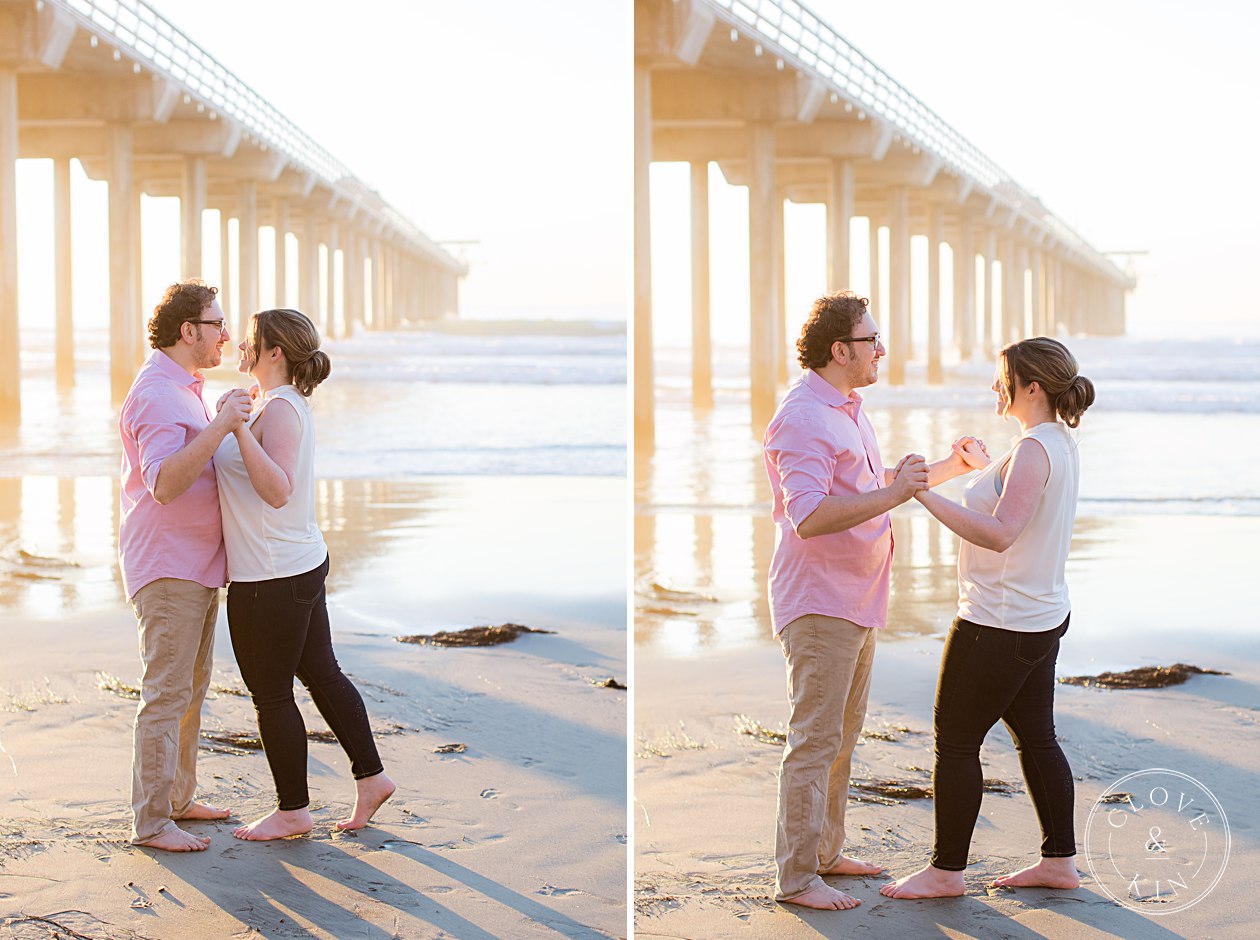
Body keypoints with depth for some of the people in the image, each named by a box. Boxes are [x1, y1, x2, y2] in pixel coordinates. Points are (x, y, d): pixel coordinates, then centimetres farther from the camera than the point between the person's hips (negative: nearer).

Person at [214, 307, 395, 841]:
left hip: (272, 578, -10)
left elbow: (277, 491, -30)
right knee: (322, 674, 18)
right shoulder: (285, 403, 12)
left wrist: (239, 429, -35)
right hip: (303, 565, 10)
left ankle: (293, 811, 13)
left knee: (271, 695, 2)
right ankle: (370, 777, 26)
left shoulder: (279, 409, -19)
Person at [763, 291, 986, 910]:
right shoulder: (803, 417, -18)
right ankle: (795, 877, -3)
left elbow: (871, 489, 26)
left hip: (856, 599, 10)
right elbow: (809, 517, -28)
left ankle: (825, 851, 27)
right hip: (819, 601, -10)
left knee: (842, 735, 17)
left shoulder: (847, 410, 16)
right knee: (814, 740, -8)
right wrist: (892, 493, -30)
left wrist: (947, 469, 17)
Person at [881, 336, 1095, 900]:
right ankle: (1060, 861, 23)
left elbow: (1001, 533, -33)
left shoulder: (1033, 449, -22)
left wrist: (925, 495, -35)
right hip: (1042, 617, 10)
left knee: (955, 743, 1)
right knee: (1036, 738, 16)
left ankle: (946, 870, 9)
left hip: (999, 627, -10)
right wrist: (987, 468, 34)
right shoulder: (1061, 442, 8)